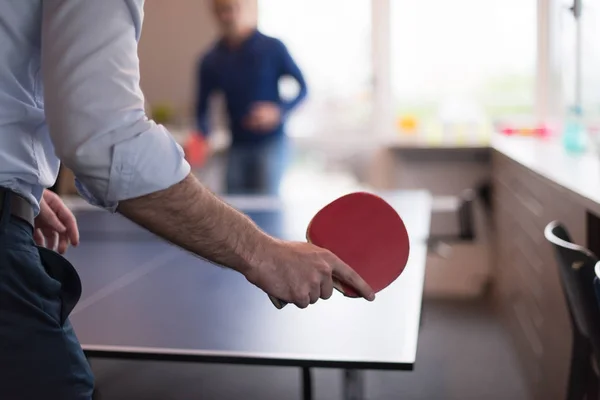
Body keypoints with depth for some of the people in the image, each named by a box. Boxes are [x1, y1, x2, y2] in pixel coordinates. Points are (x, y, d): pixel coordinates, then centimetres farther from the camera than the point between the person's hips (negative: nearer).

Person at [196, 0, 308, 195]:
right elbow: (202, 108, 7)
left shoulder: (272, 48, -6)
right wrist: (202, 136, -13)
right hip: (237, 147, 3)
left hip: (271, 144, -3)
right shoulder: (210, 61, 3)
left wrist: (279, 111, -17)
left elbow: (302, 87, 0)